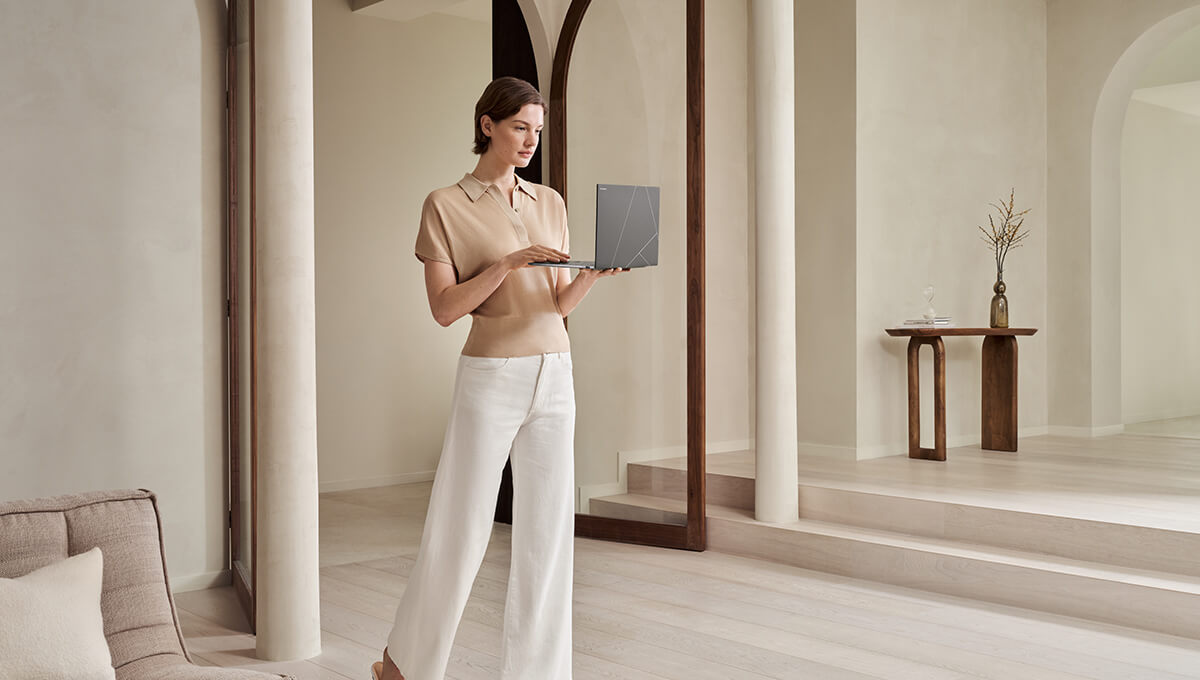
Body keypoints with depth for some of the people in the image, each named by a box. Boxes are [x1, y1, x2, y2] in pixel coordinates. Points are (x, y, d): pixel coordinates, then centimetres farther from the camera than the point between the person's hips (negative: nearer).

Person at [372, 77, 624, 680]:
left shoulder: (549, 203, 13)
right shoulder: (445, 206, -1)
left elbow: (560, 303, 10)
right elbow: (444, 308, -9)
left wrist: (593, 273, -10)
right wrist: (508, 264, -21)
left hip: (554, 378, 5)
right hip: (489, 379, -4)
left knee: (547, 533, 4)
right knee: (460, 532, 2)